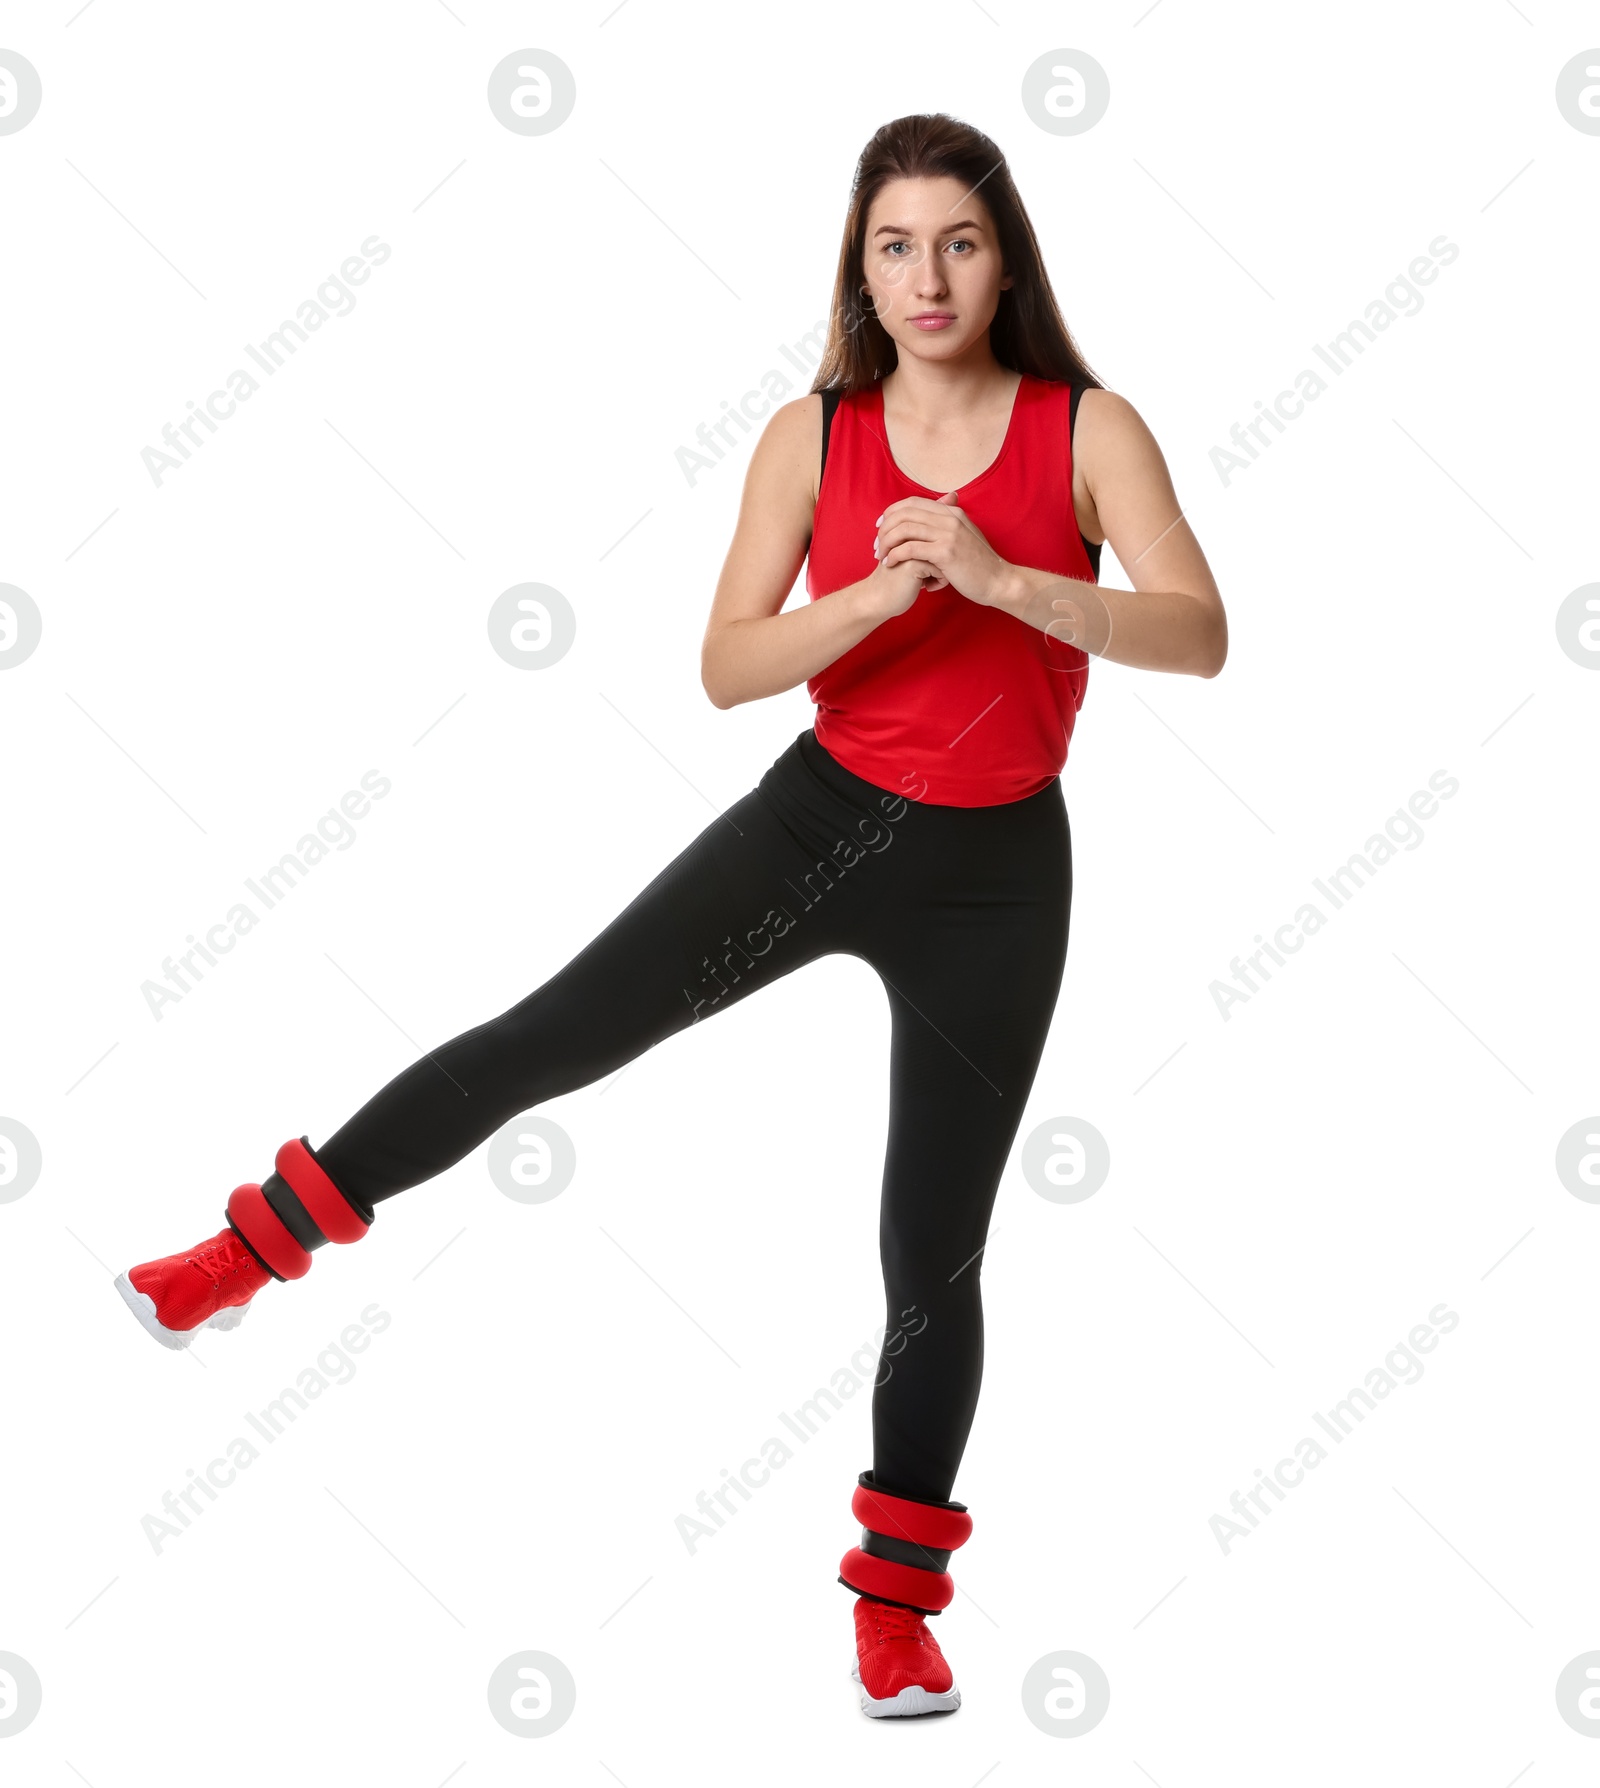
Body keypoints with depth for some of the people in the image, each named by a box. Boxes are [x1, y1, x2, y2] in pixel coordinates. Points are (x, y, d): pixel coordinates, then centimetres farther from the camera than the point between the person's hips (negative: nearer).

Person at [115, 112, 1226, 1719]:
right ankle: (246, 1256, 8)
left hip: (993, 874, -1)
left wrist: (999, 576, -32)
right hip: (819, 819, 1)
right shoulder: (811, 435, -4)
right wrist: (879, 593, -26)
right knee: (548, 1040, -8)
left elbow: (1198, 635, -20)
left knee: (932, 1251, 5)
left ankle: (899, 1602, 22)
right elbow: (726, 668, -10)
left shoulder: (1090, 430, -8)